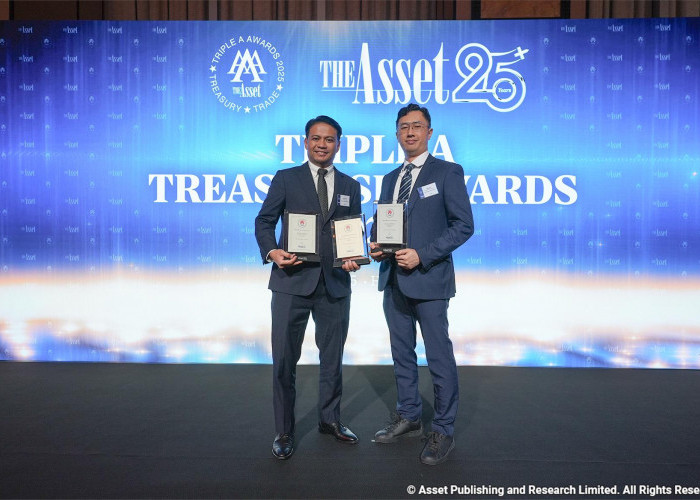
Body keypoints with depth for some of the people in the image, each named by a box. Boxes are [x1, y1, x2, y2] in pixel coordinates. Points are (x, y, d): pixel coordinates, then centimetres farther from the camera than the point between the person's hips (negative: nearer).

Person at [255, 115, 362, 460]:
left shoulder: (350, 186, 12)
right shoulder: (286, 179, 4)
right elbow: (264, 221, 1)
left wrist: (354, 258, -7)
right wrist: (272, 252, -17)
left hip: (335, 284, 3)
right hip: (292, 281, -3)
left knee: (333, 357, 15)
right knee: (284, 360, 3)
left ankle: (330, 419, 35)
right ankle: (284, 432, 20)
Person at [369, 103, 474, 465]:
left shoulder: (447, 173, -4)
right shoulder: (390, 179, 15)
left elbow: (464, 225, -11)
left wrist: (422, 255, -19)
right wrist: (375, 246, -2)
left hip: (429, 280, -6)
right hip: (394, 280, 7)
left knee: (439, 358, 2)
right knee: (402, 354, 16)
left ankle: (443, 431, 18)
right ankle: (408, 417, 33)